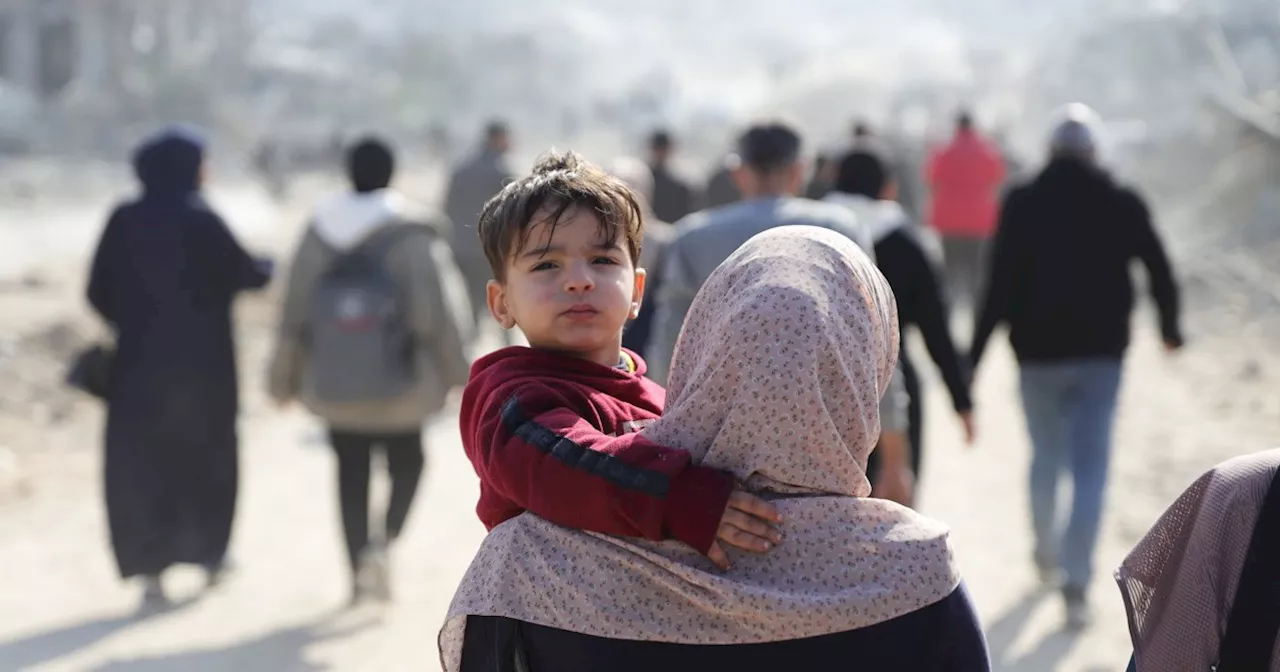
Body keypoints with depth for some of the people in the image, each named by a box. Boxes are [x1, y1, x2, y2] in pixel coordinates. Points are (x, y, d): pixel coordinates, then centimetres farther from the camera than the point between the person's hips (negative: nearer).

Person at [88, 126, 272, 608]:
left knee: (141, 462, 6)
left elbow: (100, 291, 0)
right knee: (209, 454, 18)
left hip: (138, 363, 2)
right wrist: (269, 266, 17)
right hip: (203, 364, -2)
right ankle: (210, 553, 28)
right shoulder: (201, 221, -12)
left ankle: (151, 572, -1)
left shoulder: (124, 221, -2)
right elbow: (245, 274, -6)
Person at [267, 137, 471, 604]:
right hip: (397, 383, -3)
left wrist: (284, 376, 13)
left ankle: (359, 572, 14)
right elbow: (436, 311, -12)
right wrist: (455, 370, -1)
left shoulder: (319, 233, -1)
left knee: (351, 472, 14)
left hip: (333, 384, 3)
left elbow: (295, 310, 3)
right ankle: (386, 540, -9)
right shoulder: (410, 236, -12)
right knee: (406, 462, 15)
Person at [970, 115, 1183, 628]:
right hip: (1101, 353, 0)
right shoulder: (1123, 205, -1)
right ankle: (1076, 585, -9)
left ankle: (1047, 554, 35)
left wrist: (974, 355, -8)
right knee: (1090, 468, -1)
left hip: (1039, 353, 0)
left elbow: (1000, 285, -10)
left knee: (1046, 456, 20)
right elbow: (1160, 272, 4)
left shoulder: (1022, 205, -5)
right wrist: (1170, 328, 21)